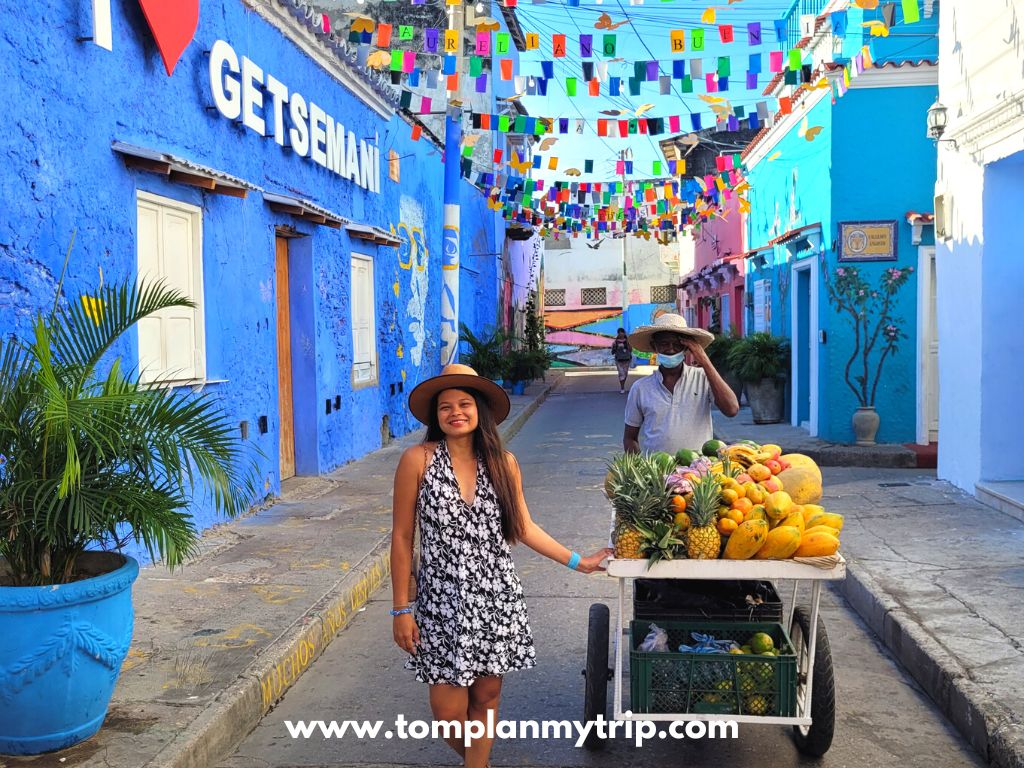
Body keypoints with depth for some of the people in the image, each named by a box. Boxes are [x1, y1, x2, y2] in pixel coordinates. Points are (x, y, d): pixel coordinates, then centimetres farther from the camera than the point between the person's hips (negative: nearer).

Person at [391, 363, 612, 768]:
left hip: (496, 597, 3)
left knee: (485, 697, 8)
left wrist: (577, 562, 11)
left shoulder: (502, 462, 2)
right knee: (449, 710, 1)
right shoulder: (417, 460, -8)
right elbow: (402, 537, -4)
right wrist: (401, 609, -5)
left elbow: (524, 527, 11)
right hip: (442, 598, -2)